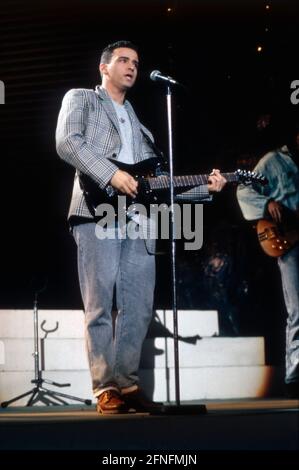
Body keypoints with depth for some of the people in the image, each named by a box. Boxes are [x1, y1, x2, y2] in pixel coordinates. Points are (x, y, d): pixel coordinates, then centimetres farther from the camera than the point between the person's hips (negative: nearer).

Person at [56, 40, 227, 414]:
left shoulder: (138, 123, 30)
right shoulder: (81, 99, 14)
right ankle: (106, 390, -5)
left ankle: (127, 384, 9)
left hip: (139, 220, 6)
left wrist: (205, 188, 10)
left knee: (139, 308, 1)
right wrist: (111, 174, -15)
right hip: (98, 213, -6)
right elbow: (67, 142, -6)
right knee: (100, 306, -7)